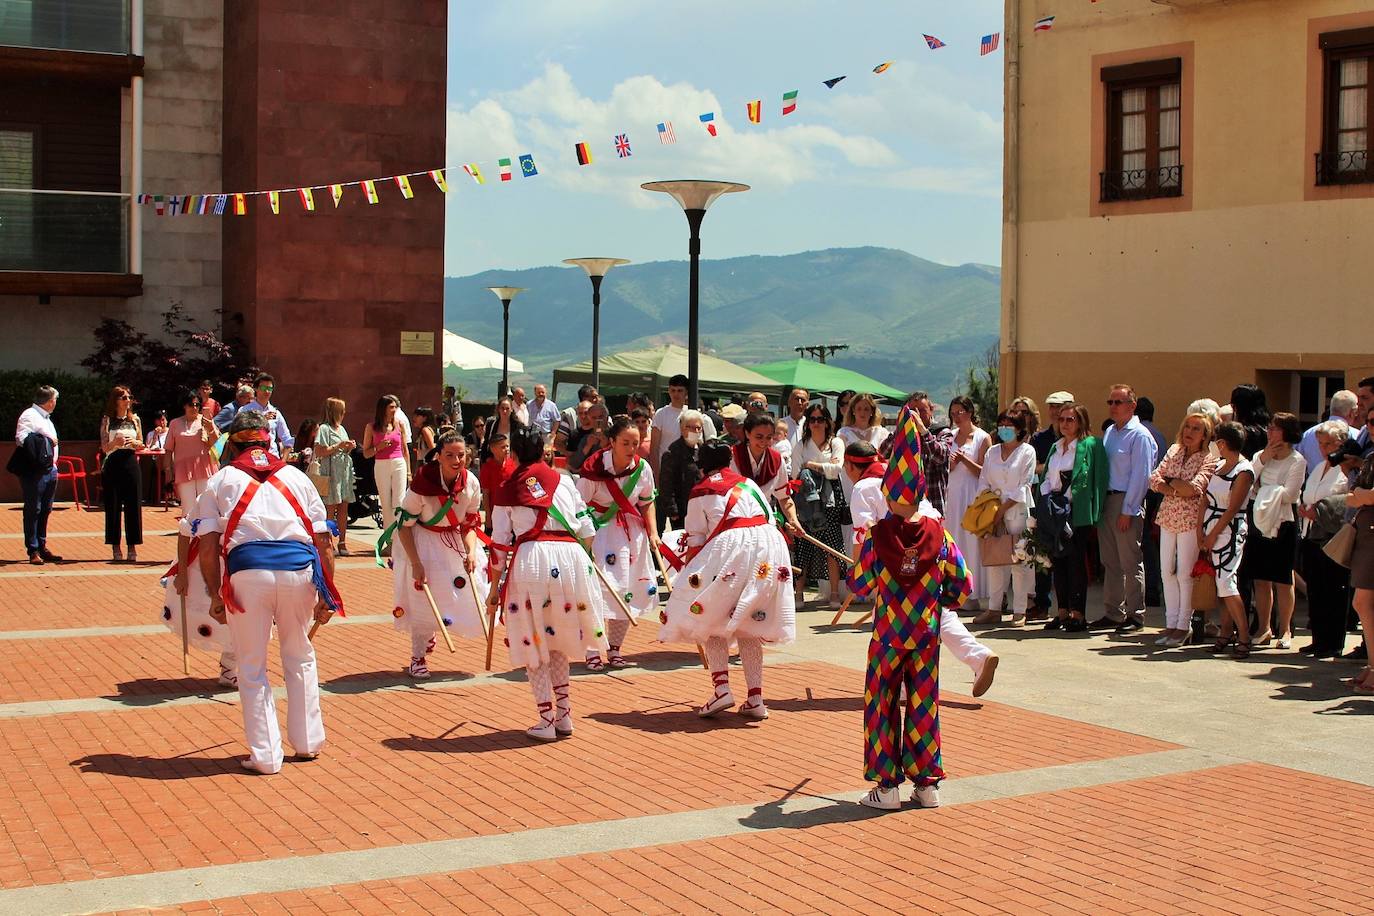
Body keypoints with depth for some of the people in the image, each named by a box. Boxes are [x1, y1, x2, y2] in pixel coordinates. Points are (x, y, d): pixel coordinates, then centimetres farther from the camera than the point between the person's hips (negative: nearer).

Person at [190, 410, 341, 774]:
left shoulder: (221, 480, 14)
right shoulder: (297, 477, 20)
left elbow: (208, 544, 3)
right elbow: (324, 541, 14)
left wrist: (215, 595, 7)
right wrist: (326, 594, 16)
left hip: (246, 570, -2)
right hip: (299, 569, 2)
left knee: (252, 668, 11)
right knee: (300, 658, 22)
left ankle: (266, 755, 12)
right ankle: (307, 742, 28)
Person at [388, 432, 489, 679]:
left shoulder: (471, 483, -14)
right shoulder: (422, 483, -27)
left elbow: (470, 524, -1)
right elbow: (404, 525, -18)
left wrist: (471, 552, -17)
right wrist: (416, 563, -22)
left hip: (455, 540, 5)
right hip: (422, 541, -5)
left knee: (470, 592, 5)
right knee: (422, 600, -9)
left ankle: (430, 632, 34)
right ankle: (418, 658, 12)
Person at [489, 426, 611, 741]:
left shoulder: (506, 492, 9)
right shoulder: (564, 481, 12)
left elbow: (501, 545, 8)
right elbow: (586, 530, 11)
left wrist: (496, 585, 17)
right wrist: (583, 558, 30)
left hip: (528, 560, -2)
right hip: (569, 557, 2)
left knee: (534, 644, 9)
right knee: (557, 642, 19)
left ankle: (547, 720, 8)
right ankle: (563, 714, 20)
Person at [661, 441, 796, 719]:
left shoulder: (698, 493, 11)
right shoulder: (748, 483, 24)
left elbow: (696, 542, 7)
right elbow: (770, 517, 20)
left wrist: (689, 574, 18)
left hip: (731, 546, -5)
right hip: (770, 544, 5)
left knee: (710, 621, 11)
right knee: (749, 626, 15)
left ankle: (721, 688, -5)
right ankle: (755, 699, 9)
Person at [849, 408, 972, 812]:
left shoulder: (878, 536, -12)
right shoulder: (939, 535, -5)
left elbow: (859, 585, -6)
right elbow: (962, 586, -1)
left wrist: (861, 556, 12)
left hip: (887, 634, -2)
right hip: (927, 633, 2)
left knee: (882, 705, 7)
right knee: (924, 705, 11)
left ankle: (887, 785, 7)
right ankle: (927, 784, 15)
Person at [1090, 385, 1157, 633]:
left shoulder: (1139, 435, -10)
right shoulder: (1109, 432, 15)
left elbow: (1140, 476, -13)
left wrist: (1127, 510, -16)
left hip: (1127, 502, -8)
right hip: (1106, 500, 8)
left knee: (1130, 561, -3)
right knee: (1110, 562, 11)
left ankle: (1135, 615, 3)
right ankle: (1113, 613, 17)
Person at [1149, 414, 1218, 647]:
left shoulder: (1209, 460, -6)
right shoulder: (1174, 451, 11)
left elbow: (1194, 488, -20)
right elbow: (1154, 479, 5)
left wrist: (1170, 481, -6)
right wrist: (1178, 489, -11)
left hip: (1190, 521, -6)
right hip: (1167, 518, 6)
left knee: (1185, 574, -2)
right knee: (1167, 571, 6)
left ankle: (1183, 627, 6)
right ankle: (1171, 623, 14)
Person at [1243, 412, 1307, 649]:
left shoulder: (1297, 461, -5)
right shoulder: (1261, 456, 12)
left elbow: (1290, 494, -14)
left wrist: (1263, 491, -5)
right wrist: (1262, 460, -4)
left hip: (1283, 524, -5)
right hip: (1259, 521, 5)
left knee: (1282, 581, 1)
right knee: (1261, 580, 6)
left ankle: (1285, 630, 10)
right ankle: (1264, 628, 13)